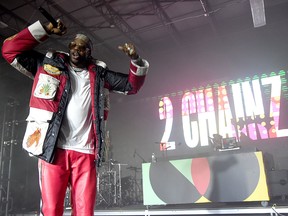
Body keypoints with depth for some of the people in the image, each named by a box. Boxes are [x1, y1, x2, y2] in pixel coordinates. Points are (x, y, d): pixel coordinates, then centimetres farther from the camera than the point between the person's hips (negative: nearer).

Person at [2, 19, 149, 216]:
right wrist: (46, 30, 5)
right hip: (53, 149, -1)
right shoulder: (49, 65, 14)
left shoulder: (100, 75, 17)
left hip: (85, 153, 1)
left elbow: (132, 85, 18)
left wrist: (136, 60, 1)